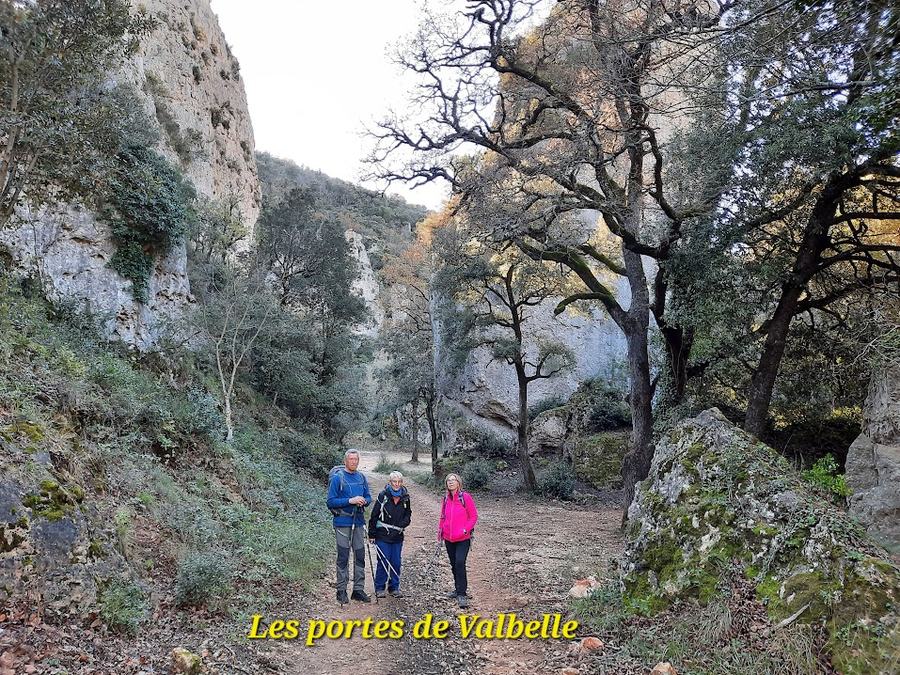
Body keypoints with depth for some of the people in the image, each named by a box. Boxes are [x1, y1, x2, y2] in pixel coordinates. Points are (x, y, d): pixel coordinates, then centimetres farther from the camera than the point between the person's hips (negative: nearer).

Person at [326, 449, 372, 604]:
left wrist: (364, 501, -8)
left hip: (358, 522, 5)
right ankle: (341, 591, 11)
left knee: (360, 556, 7)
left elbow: (368, 497, 16)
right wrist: (350, 501, -19)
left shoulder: (361, 478, 10)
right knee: (343, 557, 0)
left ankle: (358, 590, 16)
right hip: (343, 523, -5)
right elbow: (331, 502, -10)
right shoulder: (337, 478, -7)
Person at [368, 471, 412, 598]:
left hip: (398, 536, 4)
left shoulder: (405, 497, 4)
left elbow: (408, 514, 17)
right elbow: (374, 515, -4)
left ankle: (394, 587, 21)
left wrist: (402, 525, -2)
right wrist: (371, 534, -4)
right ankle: (379, 588, 12)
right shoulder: (383, 496, -8)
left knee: (396, 563, 7)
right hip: (382, 536, -4)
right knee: (383, 562, -2)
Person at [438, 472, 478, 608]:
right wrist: (440, 529, 6)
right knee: (454, 565, 15)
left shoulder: (465, 497, -9)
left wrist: (465, 529, -16)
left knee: (460, 563, -15)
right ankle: (458, 589, 31)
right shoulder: (446, 499, 6)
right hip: (448, 538, 6)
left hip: (463, 539, -6)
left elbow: (474, 516, -6)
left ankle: (462, 594, -10)